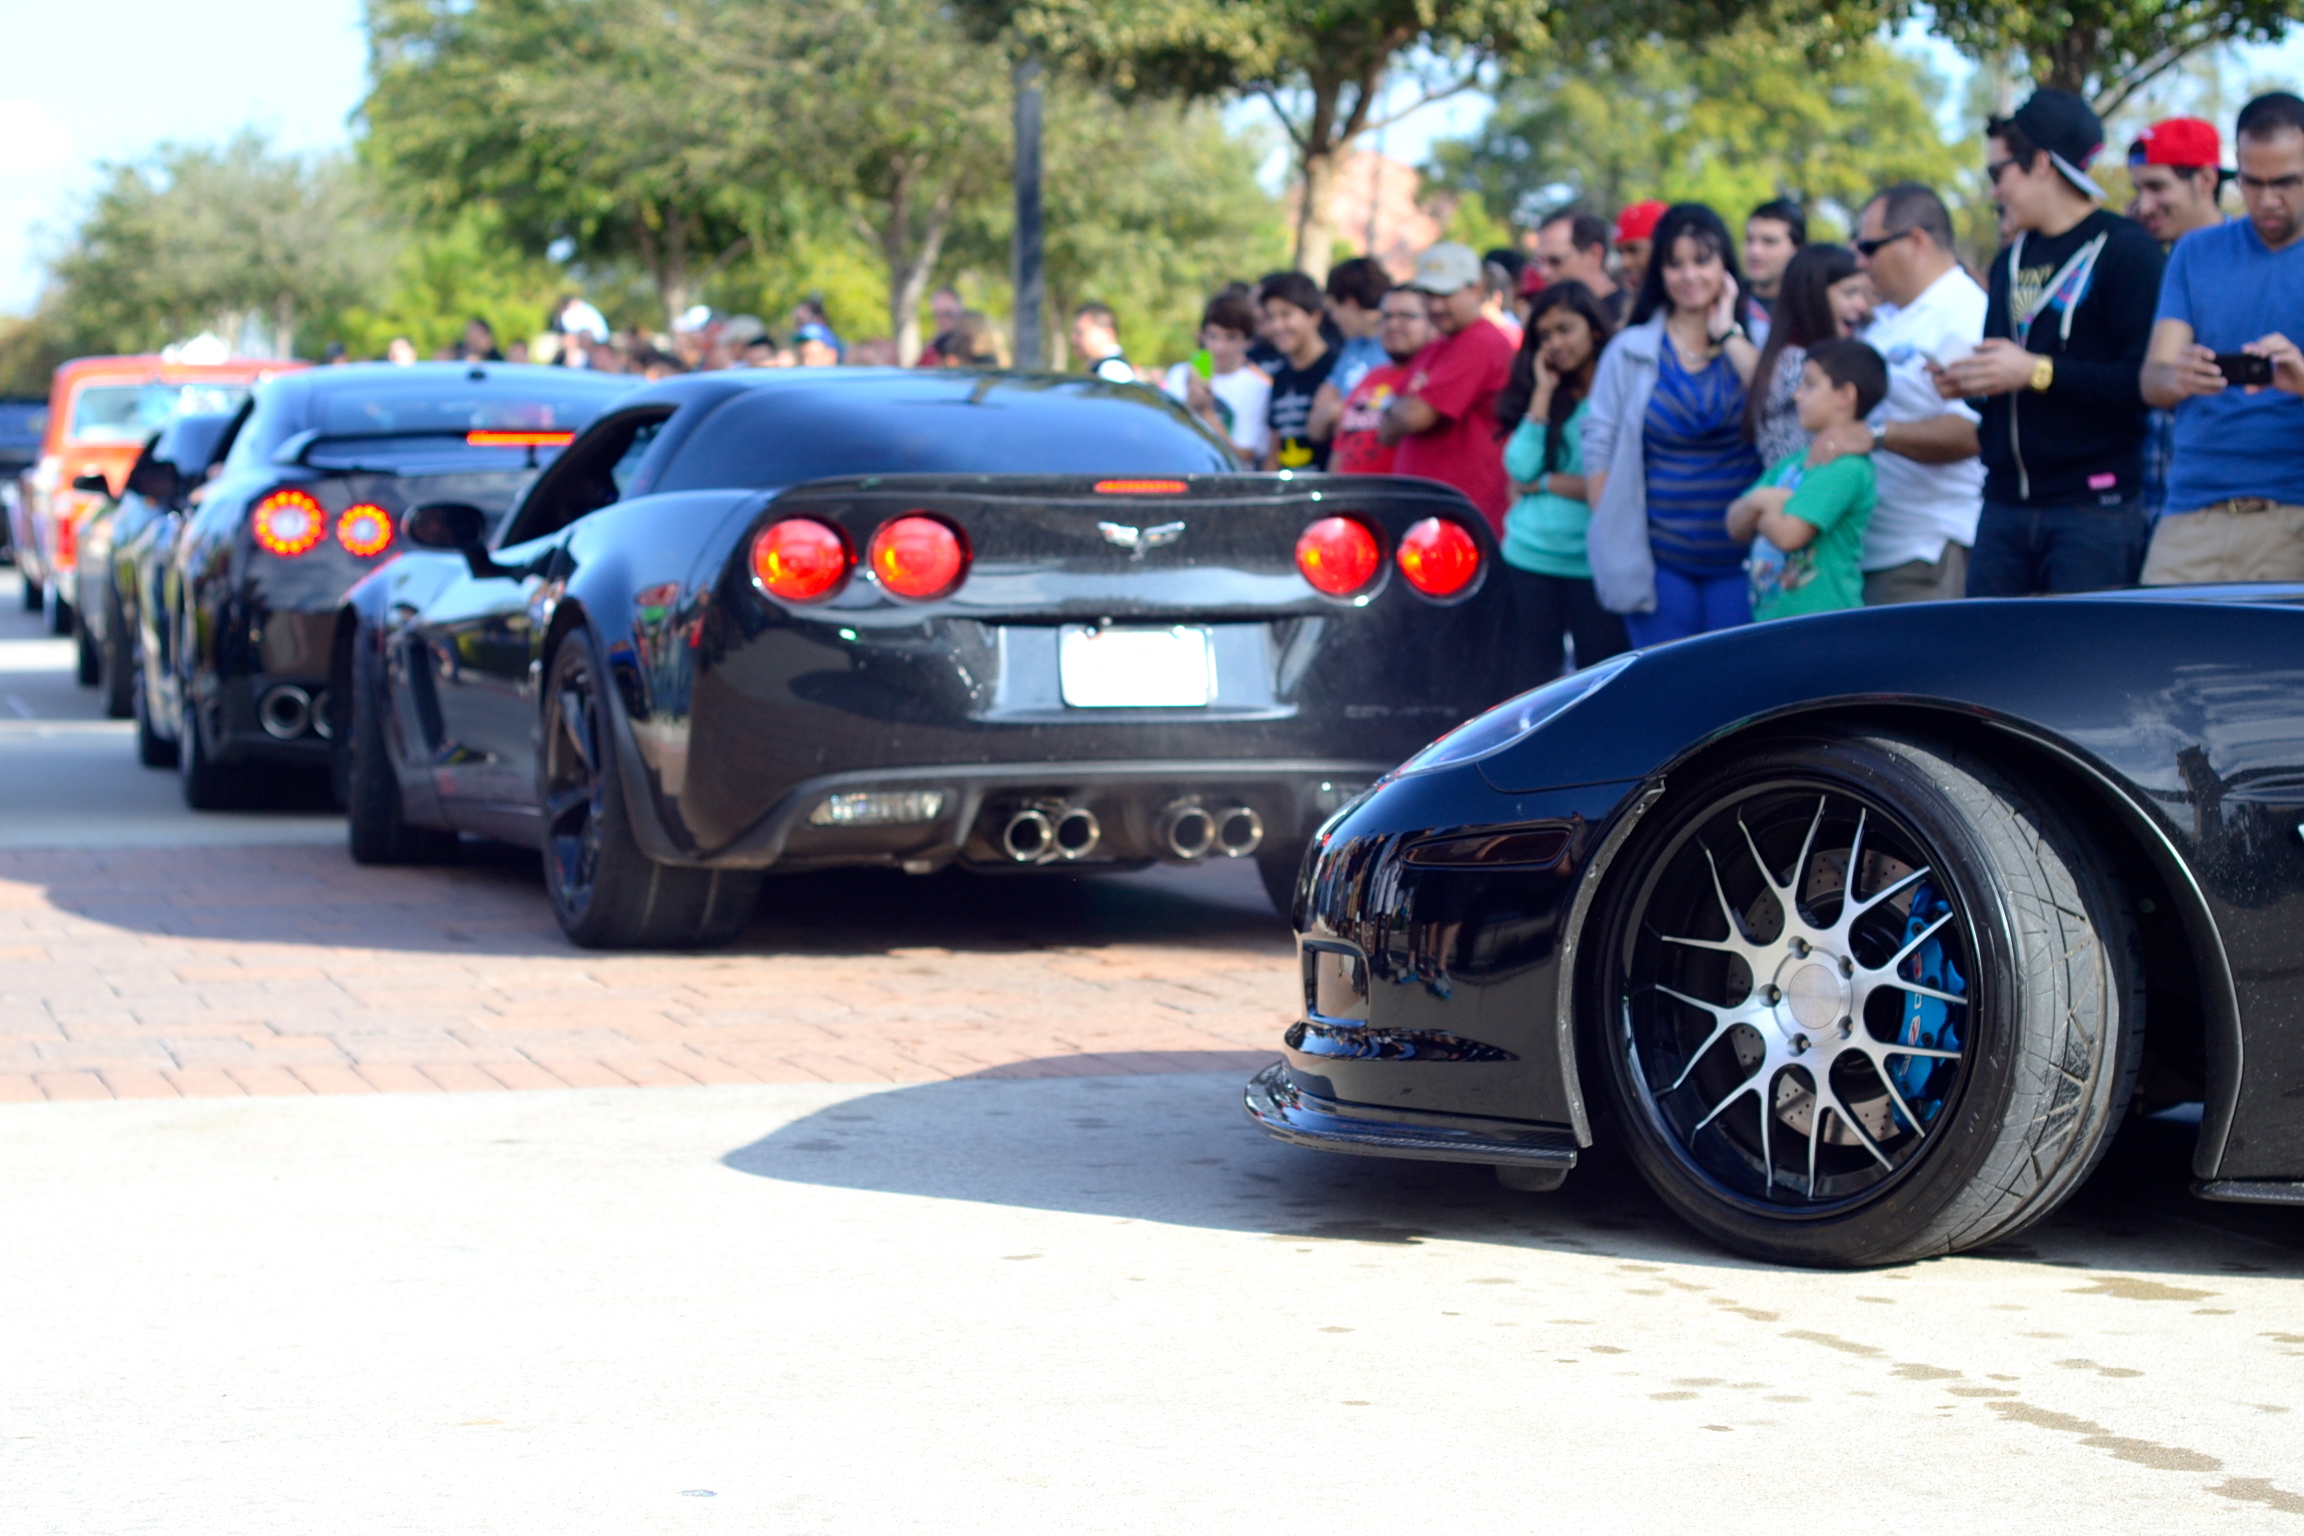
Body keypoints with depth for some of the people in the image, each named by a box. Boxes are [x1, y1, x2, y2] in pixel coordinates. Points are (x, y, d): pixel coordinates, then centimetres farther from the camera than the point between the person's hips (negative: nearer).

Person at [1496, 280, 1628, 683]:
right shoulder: (1541, 392, 12)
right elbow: (1520, 468, -2)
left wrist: (1544, 483, -5)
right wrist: (1544, 390, -1)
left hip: (1594, 564, -4)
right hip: (1529, 557, 4)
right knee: (1532, 678, 7)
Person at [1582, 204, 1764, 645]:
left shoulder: (1751, 342, 5)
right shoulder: (1630, 351, 6)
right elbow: (1598, 447, 6)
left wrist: (1728, 334, -9)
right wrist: (1612, 537, -1)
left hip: (1738, 561, 0)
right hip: (1658, 563, 1)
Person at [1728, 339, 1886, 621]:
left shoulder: (1848, 468, -13)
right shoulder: (1790, 464, 15)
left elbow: (1788, 534, -21)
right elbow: (1736, 527, 14)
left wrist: (1762, 510, 1)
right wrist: (1757, 501, -8)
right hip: (1771, 616, 9)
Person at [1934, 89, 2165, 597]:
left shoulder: (2123, 248, -6)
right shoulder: (2010, 260, 19)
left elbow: (2144, 379, -16)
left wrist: (2037, 372, -16)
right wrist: (1966, 382, 7)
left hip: (2094, 511, -7)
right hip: (2004, 507, 7)